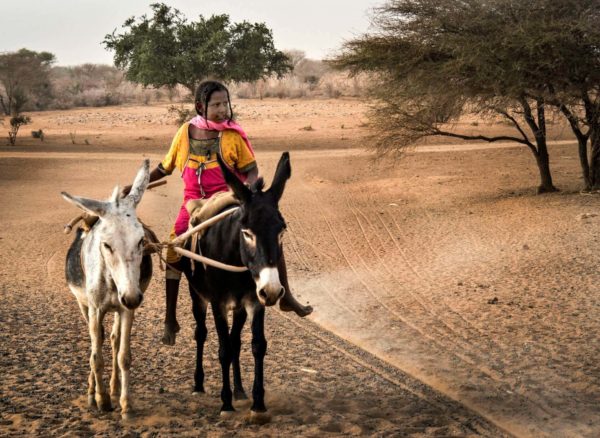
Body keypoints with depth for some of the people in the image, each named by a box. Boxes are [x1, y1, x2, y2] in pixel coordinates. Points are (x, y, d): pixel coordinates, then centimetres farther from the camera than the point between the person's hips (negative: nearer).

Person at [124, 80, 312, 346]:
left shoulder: (234, 135, -8)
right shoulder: (186, 132, -2)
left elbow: (251, 170, -2)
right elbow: (165, 167, 10)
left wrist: (246, 190, -23)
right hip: (195, 202, 1)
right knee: (173, 252, -12)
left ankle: (286, 298, 4)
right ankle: (170, 321, 1)